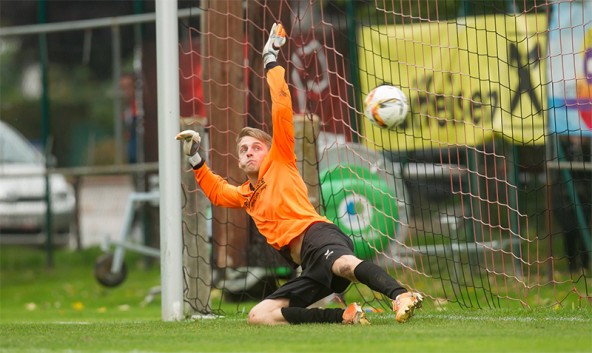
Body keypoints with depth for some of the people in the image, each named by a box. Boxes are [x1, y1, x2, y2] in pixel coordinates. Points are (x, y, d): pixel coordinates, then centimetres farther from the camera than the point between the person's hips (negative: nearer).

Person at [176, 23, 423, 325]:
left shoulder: (280, 161, 15)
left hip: (316, 235, -7)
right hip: (309, 266, 7)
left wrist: (271, 62, 11)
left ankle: (401, 297, -67)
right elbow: (217, 192, 48)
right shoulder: (246, 195, 32)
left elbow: (281, 111, 7)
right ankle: (346, 316, -19)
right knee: (258, 316, -12)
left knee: (345, 264, -41)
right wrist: (195, 158, 38)